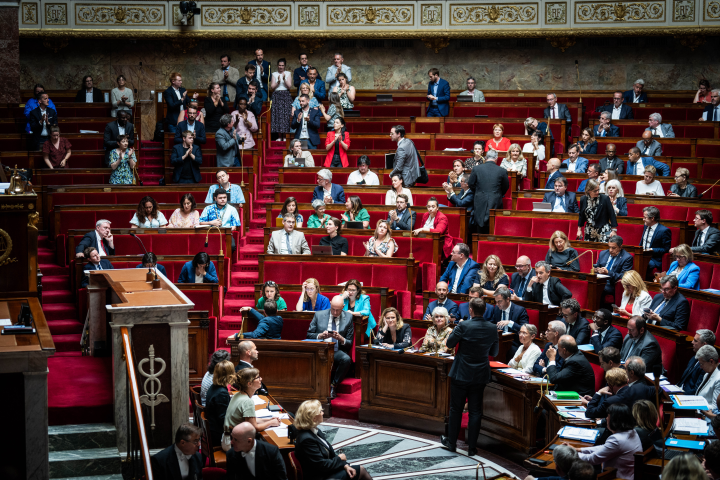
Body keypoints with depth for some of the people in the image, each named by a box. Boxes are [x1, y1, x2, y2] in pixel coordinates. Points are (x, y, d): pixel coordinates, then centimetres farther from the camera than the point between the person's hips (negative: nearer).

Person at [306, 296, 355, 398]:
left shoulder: (348, 317, 8)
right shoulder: (319, 315, 9)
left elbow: (350, 343, 8)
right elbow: (309, 334, 9)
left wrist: (341, 339, -15)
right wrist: (320, 336, -12)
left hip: (337, 351, 1)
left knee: (346, 359, -35)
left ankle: (333, 385, -15)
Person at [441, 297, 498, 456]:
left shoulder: (463, 326, -18)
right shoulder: (492, 329, -6)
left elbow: (450, 343, -6)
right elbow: (494, 352, 5)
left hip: (461, 374, -3)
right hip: (480, 376, 3)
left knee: (456, 409, 12)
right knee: (475, 412, 9)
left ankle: (451, 442, 23)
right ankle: (472, 447, 12)